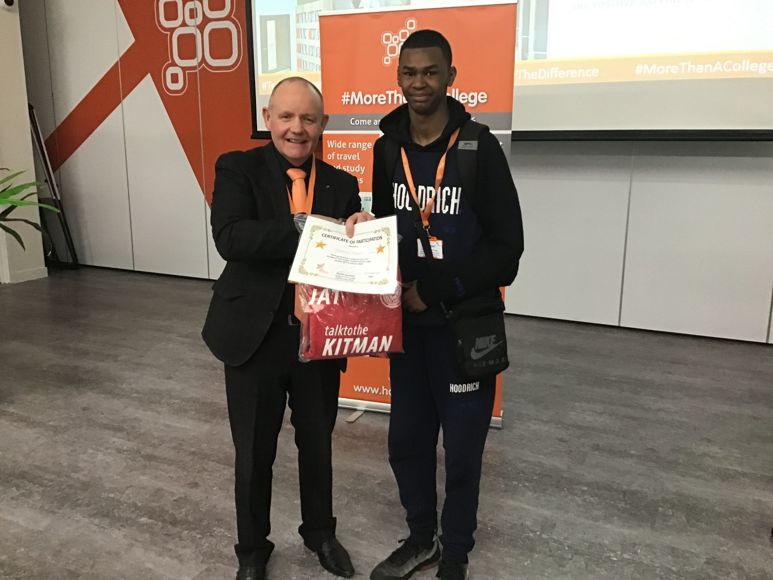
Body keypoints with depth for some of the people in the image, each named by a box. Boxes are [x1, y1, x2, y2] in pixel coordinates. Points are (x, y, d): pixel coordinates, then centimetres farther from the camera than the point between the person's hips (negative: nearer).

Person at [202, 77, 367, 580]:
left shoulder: (343, 185, 4)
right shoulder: (238, 169, -5)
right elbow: (230, 237, -21)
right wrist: (304, 227, -29)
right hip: (256, 336, -2)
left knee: (317, 446, 20)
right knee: (254, 454, 14)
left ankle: (320, 532, 45)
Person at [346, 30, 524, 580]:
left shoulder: (480, 148, -12)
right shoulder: (387, 148, 3)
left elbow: (507, 248, -14)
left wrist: (437, 290, -17)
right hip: (406, 323, 4)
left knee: (462, 448, 9)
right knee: (407, 439, 15)